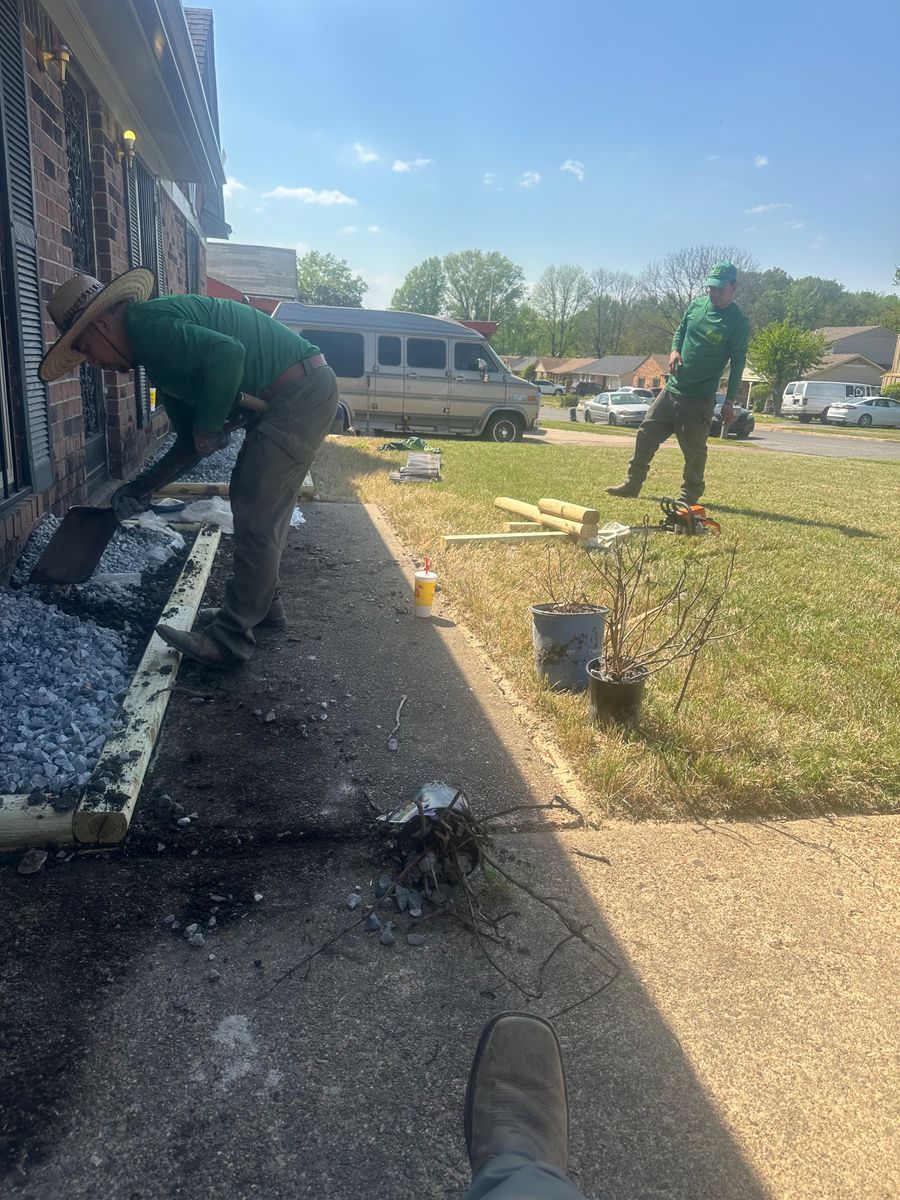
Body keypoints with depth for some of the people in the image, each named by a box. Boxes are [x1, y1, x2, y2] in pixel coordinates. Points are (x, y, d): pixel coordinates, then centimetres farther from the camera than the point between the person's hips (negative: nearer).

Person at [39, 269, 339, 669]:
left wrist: (207, 426, -18)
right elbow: (191, 443, 20)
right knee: (258, 508, 19)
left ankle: (229, 640, 0)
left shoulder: (148, 324, -12)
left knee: (255, 517, -8)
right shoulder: (159, 358, 19)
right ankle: (263, 604, 33)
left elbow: (227, 354, -31)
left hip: (300, 392, -10)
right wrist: (142, 487, 13)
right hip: (302, 395, 10)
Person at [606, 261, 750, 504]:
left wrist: (729, 402, -10)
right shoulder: (697, 305, 6)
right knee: (646, 434, 5)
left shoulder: (738, 323, -10)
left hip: (700, 399, -6)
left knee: (693, 449, 1)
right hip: (672, 388, 6)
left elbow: (737, 364, -8)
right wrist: (674, 350, -3)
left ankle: (690, 494, 17)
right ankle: (632, 484, 16)